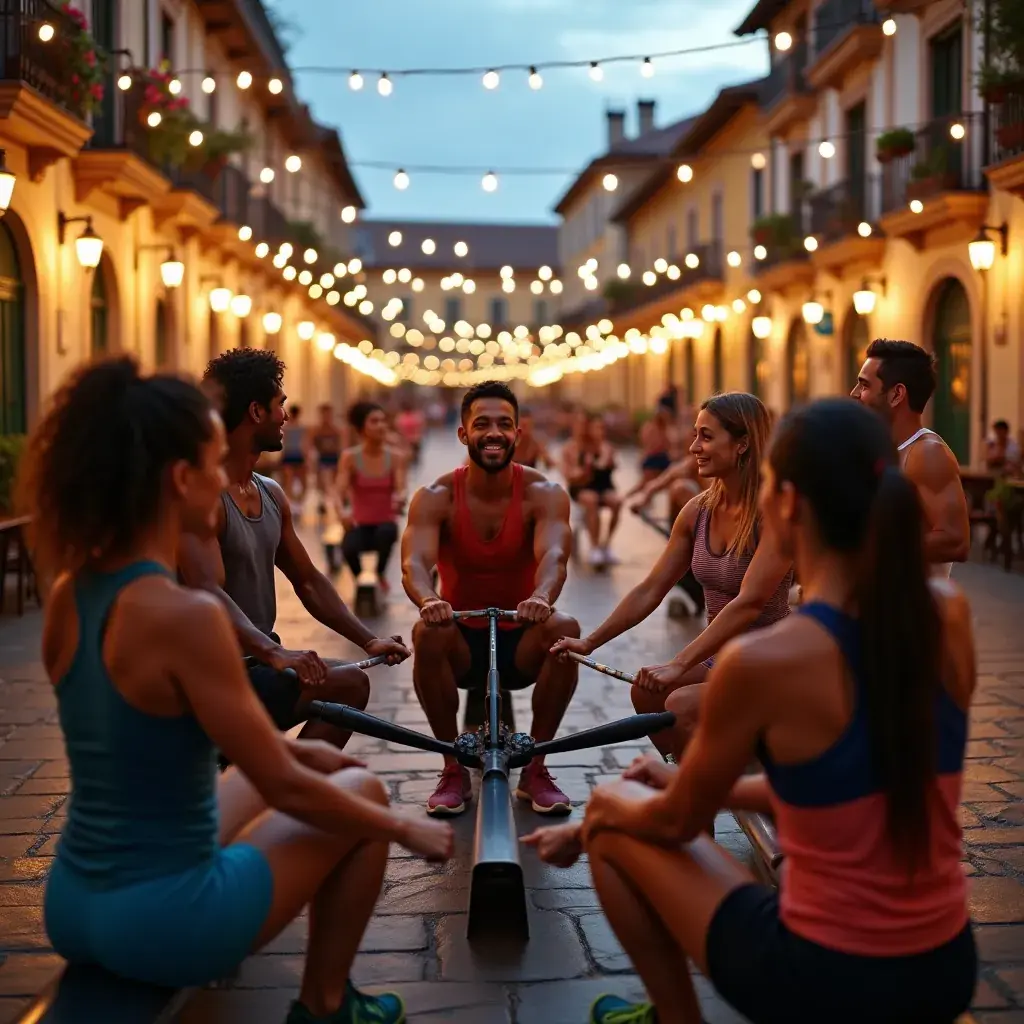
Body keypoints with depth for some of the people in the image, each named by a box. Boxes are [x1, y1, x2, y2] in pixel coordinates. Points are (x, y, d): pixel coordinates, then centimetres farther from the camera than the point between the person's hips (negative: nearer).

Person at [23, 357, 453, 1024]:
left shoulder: (69, 594, 0)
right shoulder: (185, 616, -24)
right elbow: (286, 791, -17)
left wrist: (295, 748, 23)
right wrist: (407, 829, -1)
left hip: (72, 907, 8)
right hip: (160, 921, -8)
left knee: (256, 776, 31)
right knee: (362, 794, 15)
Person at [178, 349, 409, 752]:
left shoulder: (271, 495, 12)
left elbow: (308, 581, 17)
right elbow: (209, 593, -31)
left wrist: (368, 640, 7)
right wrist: (274, 653, -44)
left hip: (255, 660, 10)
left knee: (351, 682, 10)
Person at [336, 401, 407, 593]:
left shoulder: (397, 457, -3)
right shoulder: (349, 457, -6)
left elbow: (400, 490, -14)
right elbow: (339, 492, -15)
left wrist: (401, 498, -40)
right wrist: (341, 512, -37)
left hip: (384, 523, 1)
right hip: (360, 525, -1)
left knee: (388, 531, -36)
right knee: (349, 547, -34)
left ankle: (380, 574, -3)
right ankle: (359, 576, 5)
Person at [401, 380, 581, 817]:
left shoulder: (543, 494, -8)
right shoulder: (435, 497, -8)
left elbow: (553, 555, -28)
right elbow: (414, 562, -25)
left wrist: (542, 597, -52)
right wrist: (429, 600, -49)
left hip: (522, 640, 0)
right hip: (463, 640, 0)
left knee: (566, 629, -31)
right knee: (428, 632, -32)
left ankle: (535, 769, -14)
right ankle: (453, 770, -15)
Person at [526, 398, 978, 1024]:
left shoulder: (764, 660, -21)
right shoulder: (949, 614, -5)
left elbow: (677, 823, -4)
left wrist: (596, 817, 19)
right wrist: (692, 784, 20)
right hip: (949, 972, 6)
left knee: (615, 816, 17)